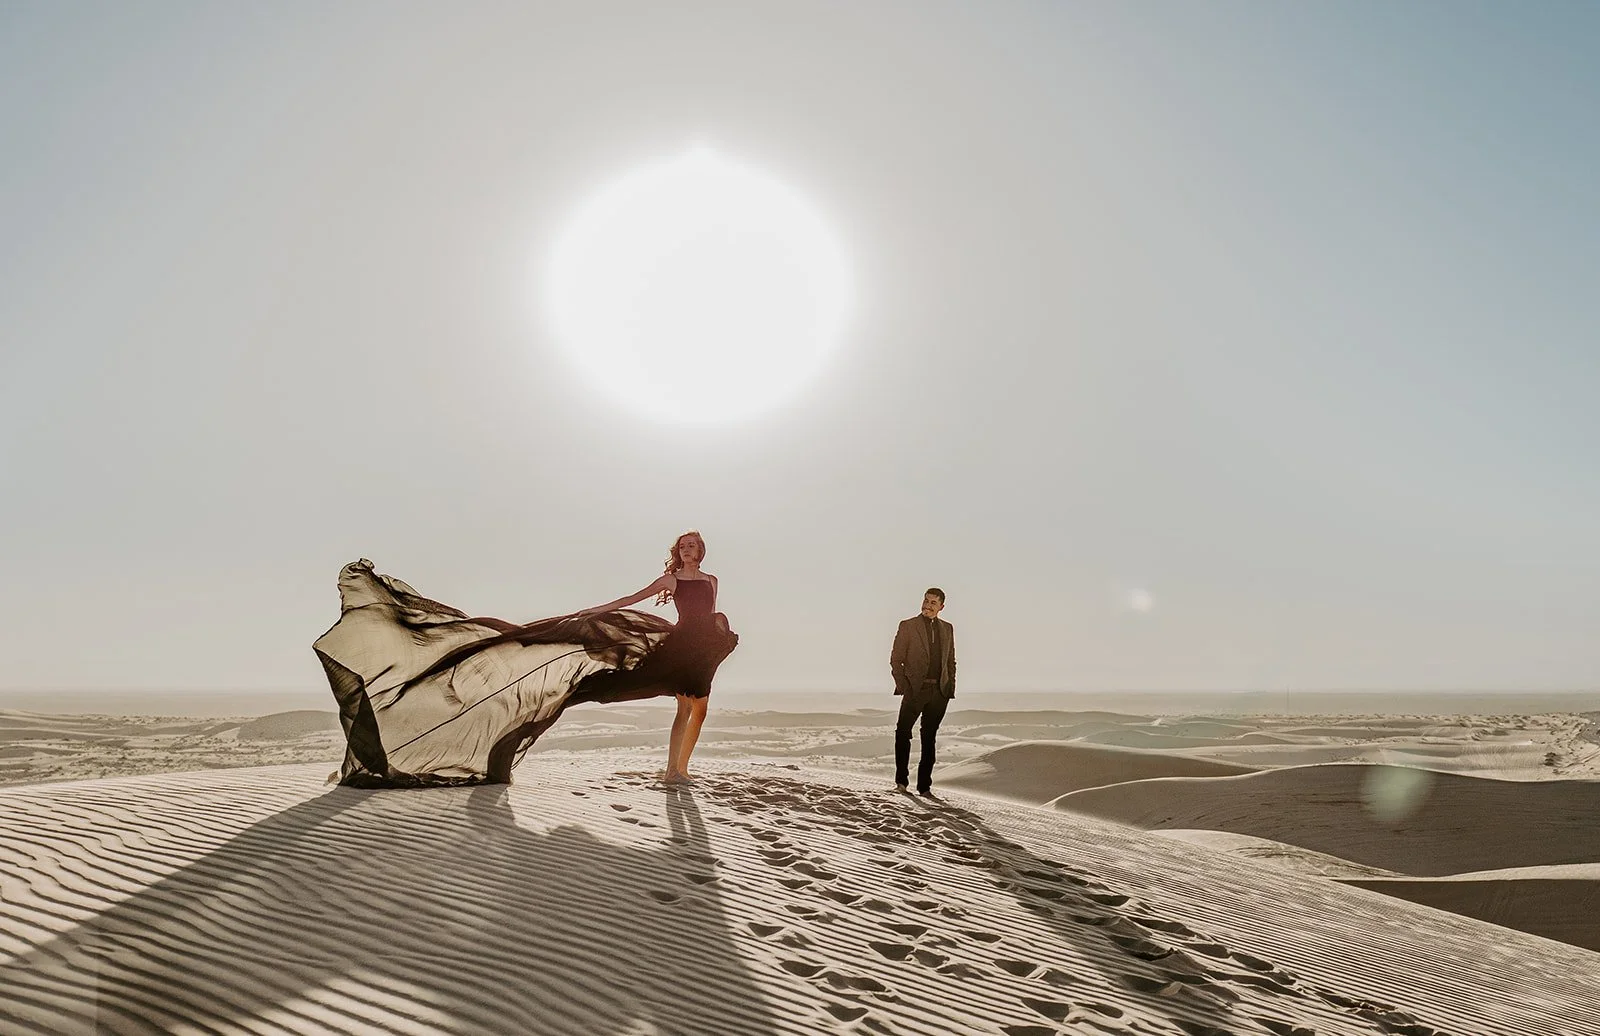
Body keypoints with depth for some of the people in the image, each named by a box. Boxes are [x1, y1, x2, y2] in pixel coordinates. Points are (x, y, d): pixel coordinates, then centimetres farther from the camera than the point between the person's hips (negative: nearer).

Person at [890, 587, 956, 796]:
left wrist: (950, 687, 8)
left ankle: (924, 785, 13)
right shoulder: (908, 626, 0)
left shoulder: (947, 628, 13)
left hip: (940, 691, 3)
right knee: (903, 733, -8)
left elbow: (951, 661, 19)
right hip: (915, 689, -3)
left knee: (929, 738, 7)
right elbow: (895, 659, -1)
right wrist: (903, 686, -9)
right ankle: (901, 780, 7)